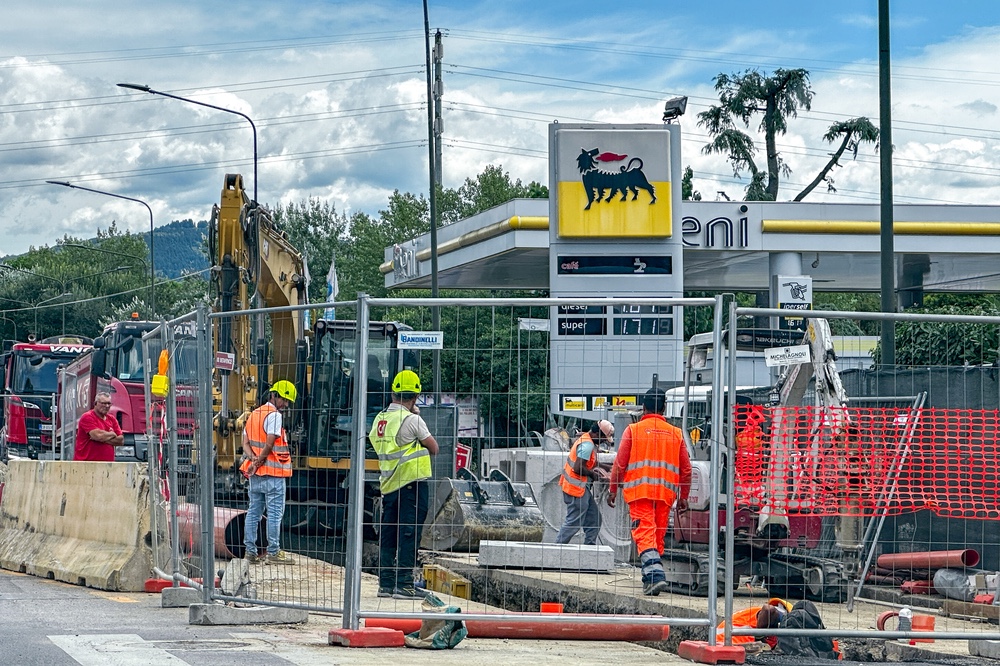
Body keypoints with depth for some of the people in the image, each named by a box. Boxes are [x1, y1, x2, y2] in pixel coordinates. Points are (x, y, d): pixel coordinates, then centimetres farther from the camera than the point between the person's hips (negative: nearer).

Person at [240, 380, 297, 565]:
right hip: (273, 473, -8)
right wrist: (258, 463, -8)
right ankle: (273, 552, -5)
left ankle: (250, 552, 11)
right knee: (275, 513, -4)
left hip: (255, 474, 8)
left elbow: (245, 443, 10)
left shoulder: (254, 414, 17)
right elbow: (269, 445, -18)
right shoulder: (274, 415, -11)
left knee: (253, 512, 10)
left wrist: (253, 459, -5)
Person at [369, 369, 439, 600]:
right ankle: (403, 584, -7)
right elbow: (434, 448, -5)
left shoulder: (380, 419, 8)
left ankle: (385, 583, 14)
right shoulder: (411, 420, -12)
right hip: (412, 484, -7)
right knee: (409, 534, -5)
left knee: (388, 535, 11)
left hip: (388, 484, 7)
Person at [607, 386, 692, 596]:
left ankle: (655, 575, -26)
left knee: (645, 534, -9)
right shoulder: (676, 433, 9)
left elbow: (620, 463, -1)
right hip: (665, 493, 4)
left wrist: (613, 489, 9)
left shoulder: (633, 430, -1)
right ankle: (650, 579, 17)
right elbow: (686, 468, 11)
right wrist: (683, 496, 20)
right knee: (658, 536, 13)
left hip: (640, 492, -4)